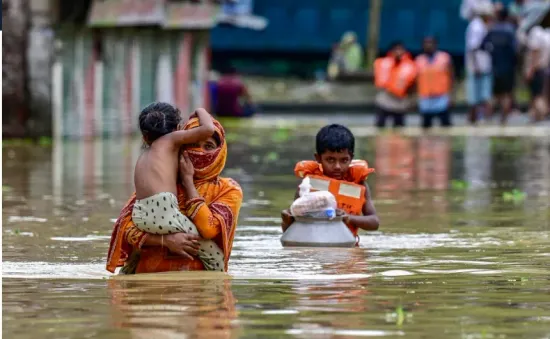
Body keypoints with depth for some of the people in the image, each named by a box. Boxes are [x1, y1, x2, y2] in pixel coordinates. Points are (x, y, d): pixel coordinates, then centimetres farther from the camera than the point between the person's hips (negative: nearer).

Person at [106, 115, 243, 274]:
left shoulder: (227, 190, 9)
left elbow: (209, 228, -11)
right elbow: (127, 225, 1)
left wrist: (188, 181, -3)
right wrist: (165, 240, -16)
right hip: (151, 272, 1)